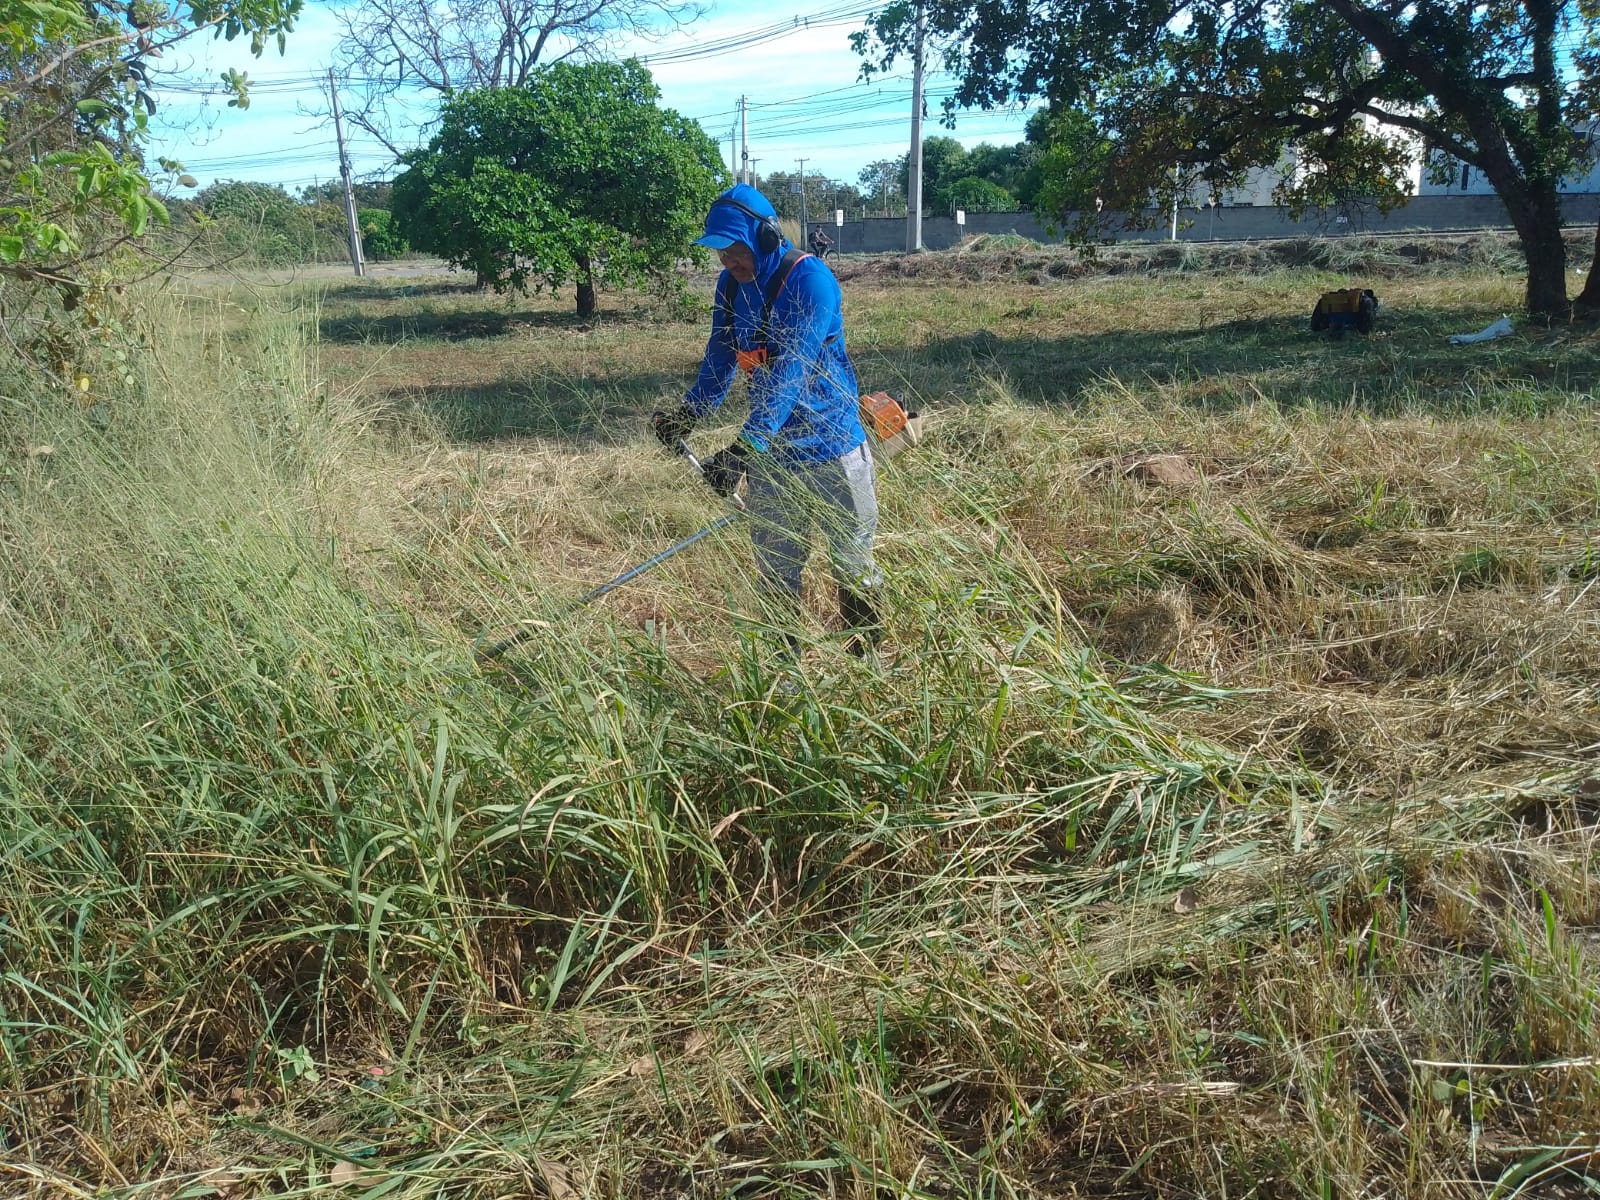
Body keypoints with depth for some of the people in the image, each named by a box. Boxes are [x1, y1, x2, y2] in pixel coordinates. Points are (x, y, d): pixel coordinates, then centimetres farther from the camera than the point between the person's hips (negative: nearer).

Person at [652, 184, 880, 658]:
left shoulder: (809, 280, -21)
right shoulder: (730, 285, 1)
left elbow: (790, 372, -29)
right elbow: (720, 360, 6)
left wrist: (745, 447, -37)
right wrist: (688, 414, -13)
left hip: (829, 448, -6)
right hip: (769, 451, 6)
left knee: (852, 564, 8)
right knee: (774, 569, 12)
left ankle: (866, 662, 25)